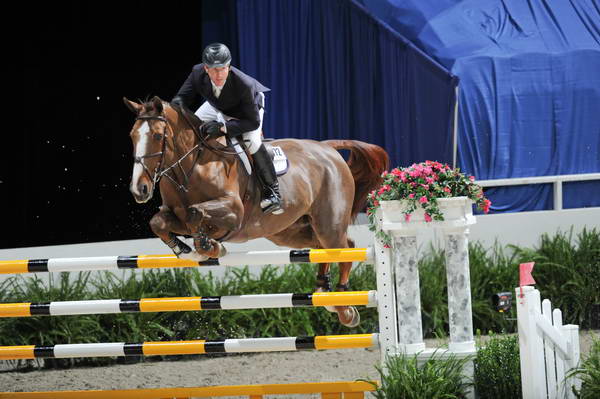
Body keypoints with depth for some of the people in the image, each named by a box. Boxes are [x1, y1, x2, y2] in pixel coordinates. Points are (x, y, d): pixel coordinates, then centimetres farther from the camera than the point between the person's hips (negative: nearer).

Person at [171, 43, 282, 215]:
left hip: (249, 107, -5)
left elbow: (253, 122, -37)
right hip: (217, 107, 5)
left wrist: (223, 127, -49)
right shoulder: (198, 73, -33)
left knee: (252, 141, -29)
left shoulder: (245, 84, -44)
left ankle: (272, 192, -16)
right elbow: (182, 97, -18)